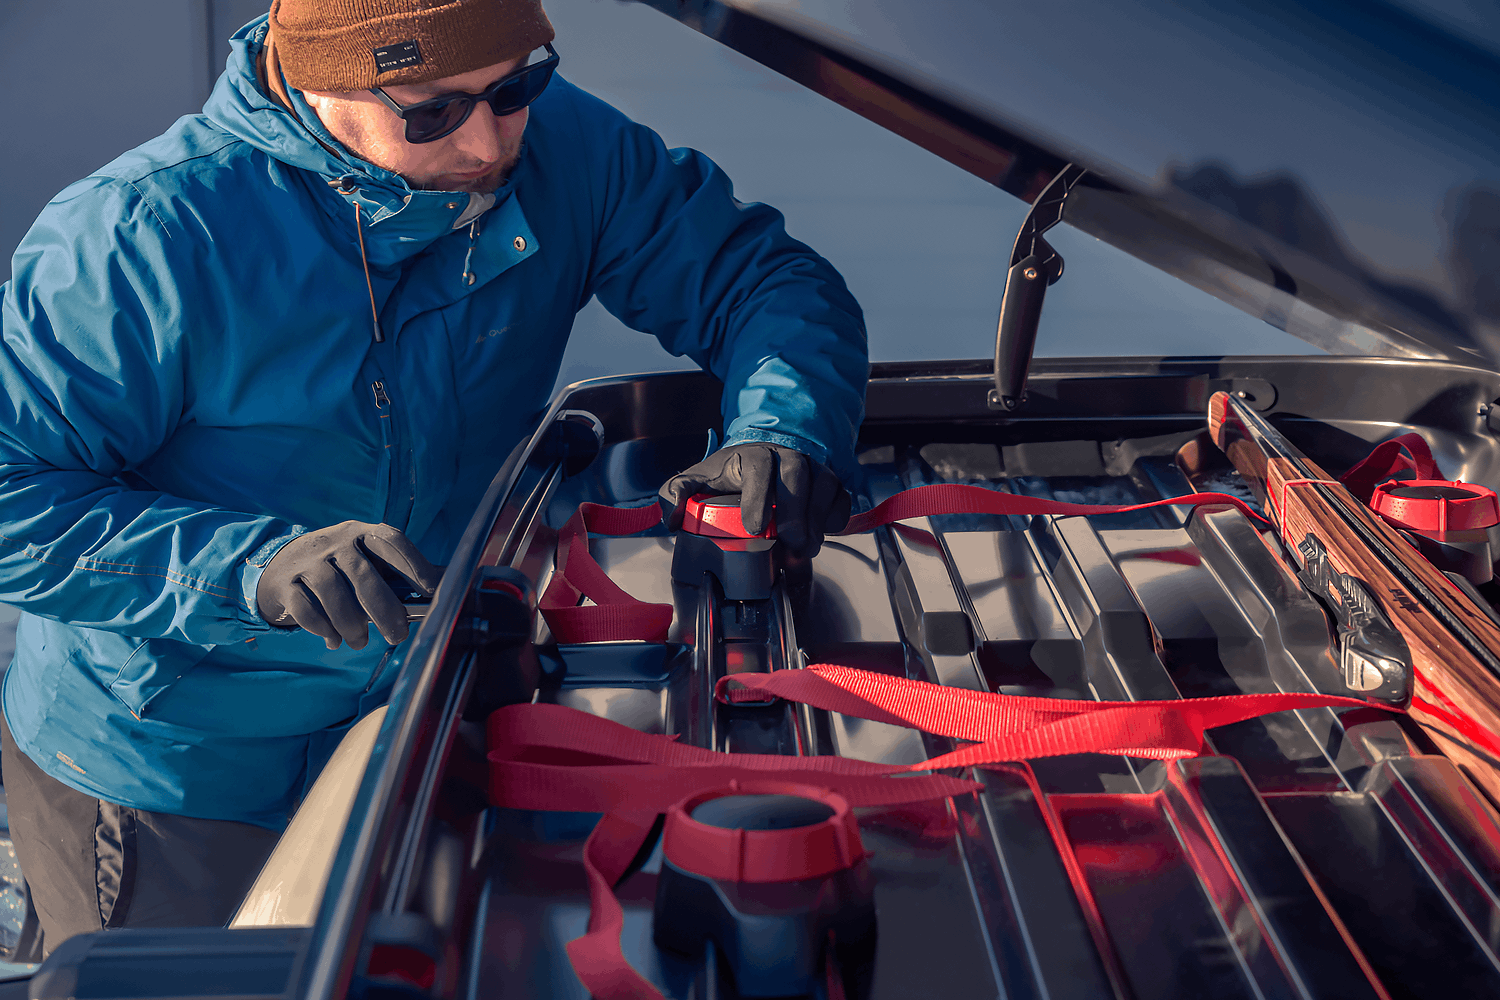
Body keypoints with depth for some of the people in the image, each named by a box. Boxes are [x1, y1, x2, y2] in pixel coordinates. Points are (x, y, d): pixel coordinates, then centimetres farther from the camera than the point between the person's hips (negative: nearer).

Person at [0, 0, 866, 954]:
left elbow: (767, 277, -6)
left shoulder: (561, 149, -12)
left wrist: (786, 430, -27)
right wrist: (252, 569, -38)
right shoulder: (145, 238, -27)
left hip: (401, 724, 5)